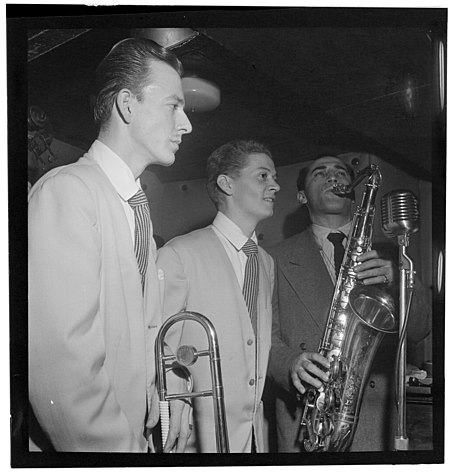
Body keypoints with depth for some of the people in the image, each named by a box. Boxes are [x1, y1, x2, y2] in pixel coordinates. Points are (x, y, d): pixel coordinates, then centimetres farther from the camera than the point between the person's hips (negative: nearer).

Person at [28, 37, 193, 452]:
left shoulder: (138, 206, 11)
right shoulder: (66, 192, -18)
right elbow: (62, 367, -25)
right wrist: (124, 447, -20)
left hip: (136, 431, 8)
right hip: (87, 442, -8)